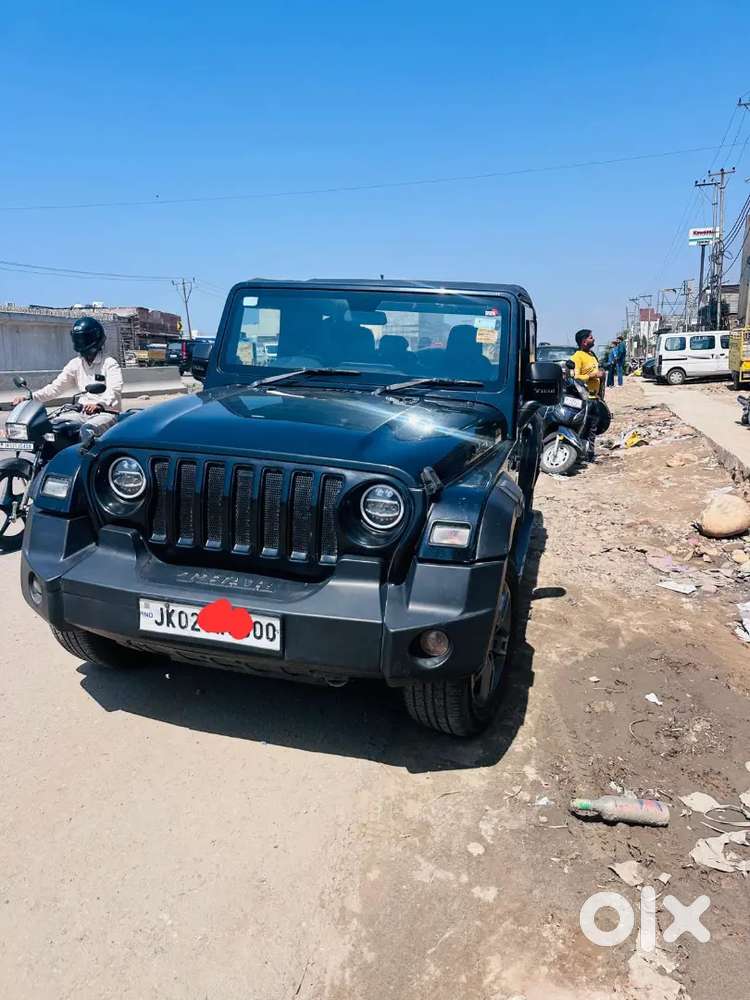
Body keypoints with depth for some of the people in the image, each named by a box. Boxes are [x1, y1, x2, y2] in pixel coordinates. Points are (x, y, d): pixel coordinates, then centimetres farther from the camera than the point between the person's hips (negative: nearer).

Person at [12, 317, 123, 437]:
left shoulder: (109, 363, -5)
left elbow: (114, 390, -21)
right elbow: (56, 386, 9)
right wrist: (30, 396, -6)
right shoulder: (76, 364, 14)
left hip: (107, 414, -6)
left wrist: (98, 404, -42)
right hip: (83, 414, 7)